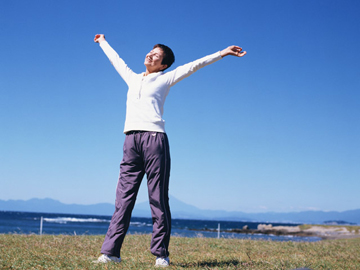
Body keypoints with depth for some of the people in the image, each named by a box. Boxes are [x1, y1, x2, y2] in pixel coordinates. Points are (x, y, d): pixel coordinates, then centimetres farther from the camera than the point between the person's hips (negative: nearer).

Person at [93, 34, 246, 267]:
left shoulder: (165, 79, 15)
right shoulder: (132, 78, 27)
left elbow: (194, 65, 13)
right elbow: (117, 60, 42)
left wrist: (223, 53, 10)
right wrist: (103, 43, 56)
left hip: (154, 138, -4)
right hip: (131, 140, 4)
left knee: (158, 199, -4)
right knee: (124, 198, -2)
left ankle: (161, 254, -2)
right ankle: (111, 251, -4)